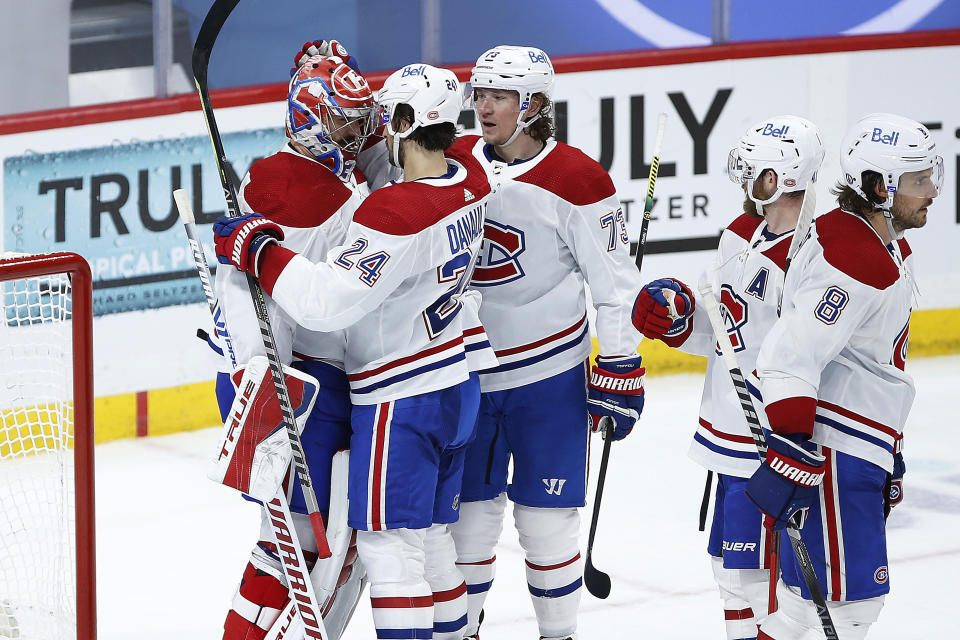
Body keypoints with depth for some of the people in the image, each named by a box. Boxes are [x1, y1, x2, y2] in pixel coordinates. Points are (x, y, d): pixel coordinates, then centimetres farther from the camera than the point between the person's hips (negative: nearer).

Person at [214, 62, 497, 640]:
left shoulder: (395, 213, -27)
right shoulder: (471, 180, -1)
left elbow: (329, 299, -30)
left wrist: (258, 249, -21)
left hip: (402, 397, -9)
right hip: (459, 383, 9)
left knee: (390, 543, -4)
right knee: (431, 536, 18)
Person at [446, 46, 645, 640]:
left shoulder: (577, 180, -12)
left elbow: (616, 281, -8)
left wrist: (621, 370, -9)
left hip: (549, 376, -3)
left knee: (545, 517, 1)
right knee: (468, 510, 8)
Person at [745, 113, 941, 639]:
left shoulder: (888, 248, 13)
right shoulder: (855, 262, -21)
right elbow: (790, 358, -28)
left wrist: (890, 453, 27)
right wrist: (790, 454, -32)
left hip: (861, 444, 10)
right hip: (828, 453, -10)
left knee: (811, 589, 15)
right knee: (854, 598, -9)